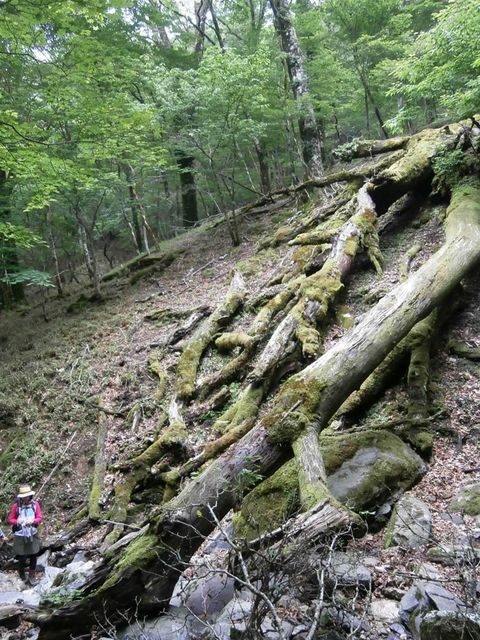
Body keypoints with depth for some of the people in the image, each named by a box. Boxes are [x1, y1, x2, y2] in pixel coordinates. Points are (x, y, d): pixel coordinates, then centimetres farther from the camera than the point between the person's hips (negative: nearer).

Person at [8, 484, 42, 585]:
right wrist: (17, 521, -23)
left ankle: (32, 576, 27)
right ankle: (22, 576, 31)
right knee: (22, 558, 2)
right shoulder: (16, 505, -9)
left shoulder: (35, 504, -5)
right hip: (20, 536, -2)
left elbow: (39, 518, -3)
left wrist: (33, 521, -23)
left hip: (33, 535, 2)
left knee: (33, 556, 6)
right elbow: (10, 520, -3)